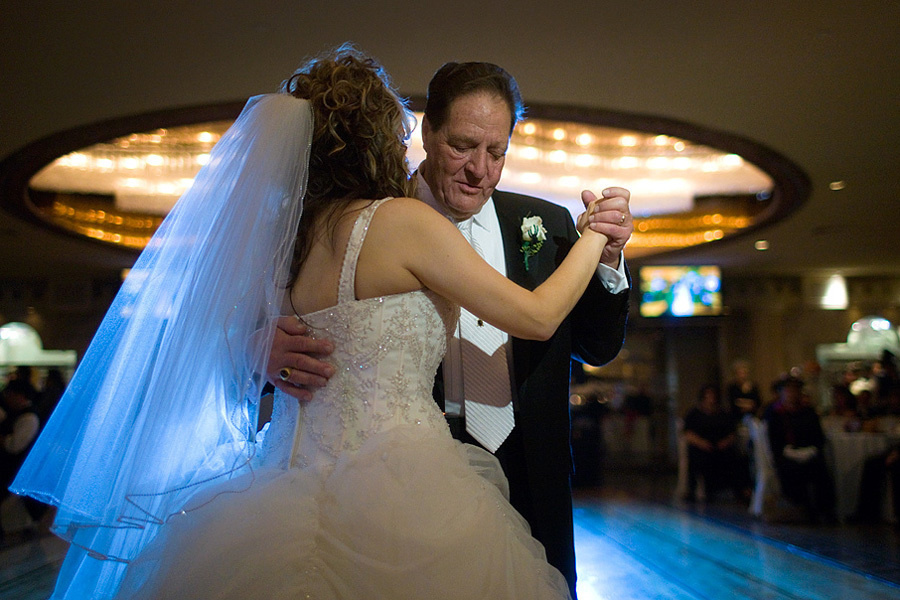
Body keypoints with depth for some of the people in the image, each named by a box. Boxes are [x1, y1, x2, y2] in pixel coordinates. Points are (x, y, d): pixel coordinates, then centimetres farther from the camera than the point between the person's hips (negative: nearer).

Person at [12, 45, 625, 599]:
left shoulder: (288, 237, 8)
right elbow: (536, 316, -5)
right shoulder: (403, 219, -10)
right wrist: (594, 236, 9)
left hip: (304, 481, 7)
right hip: (397, 493, -7)